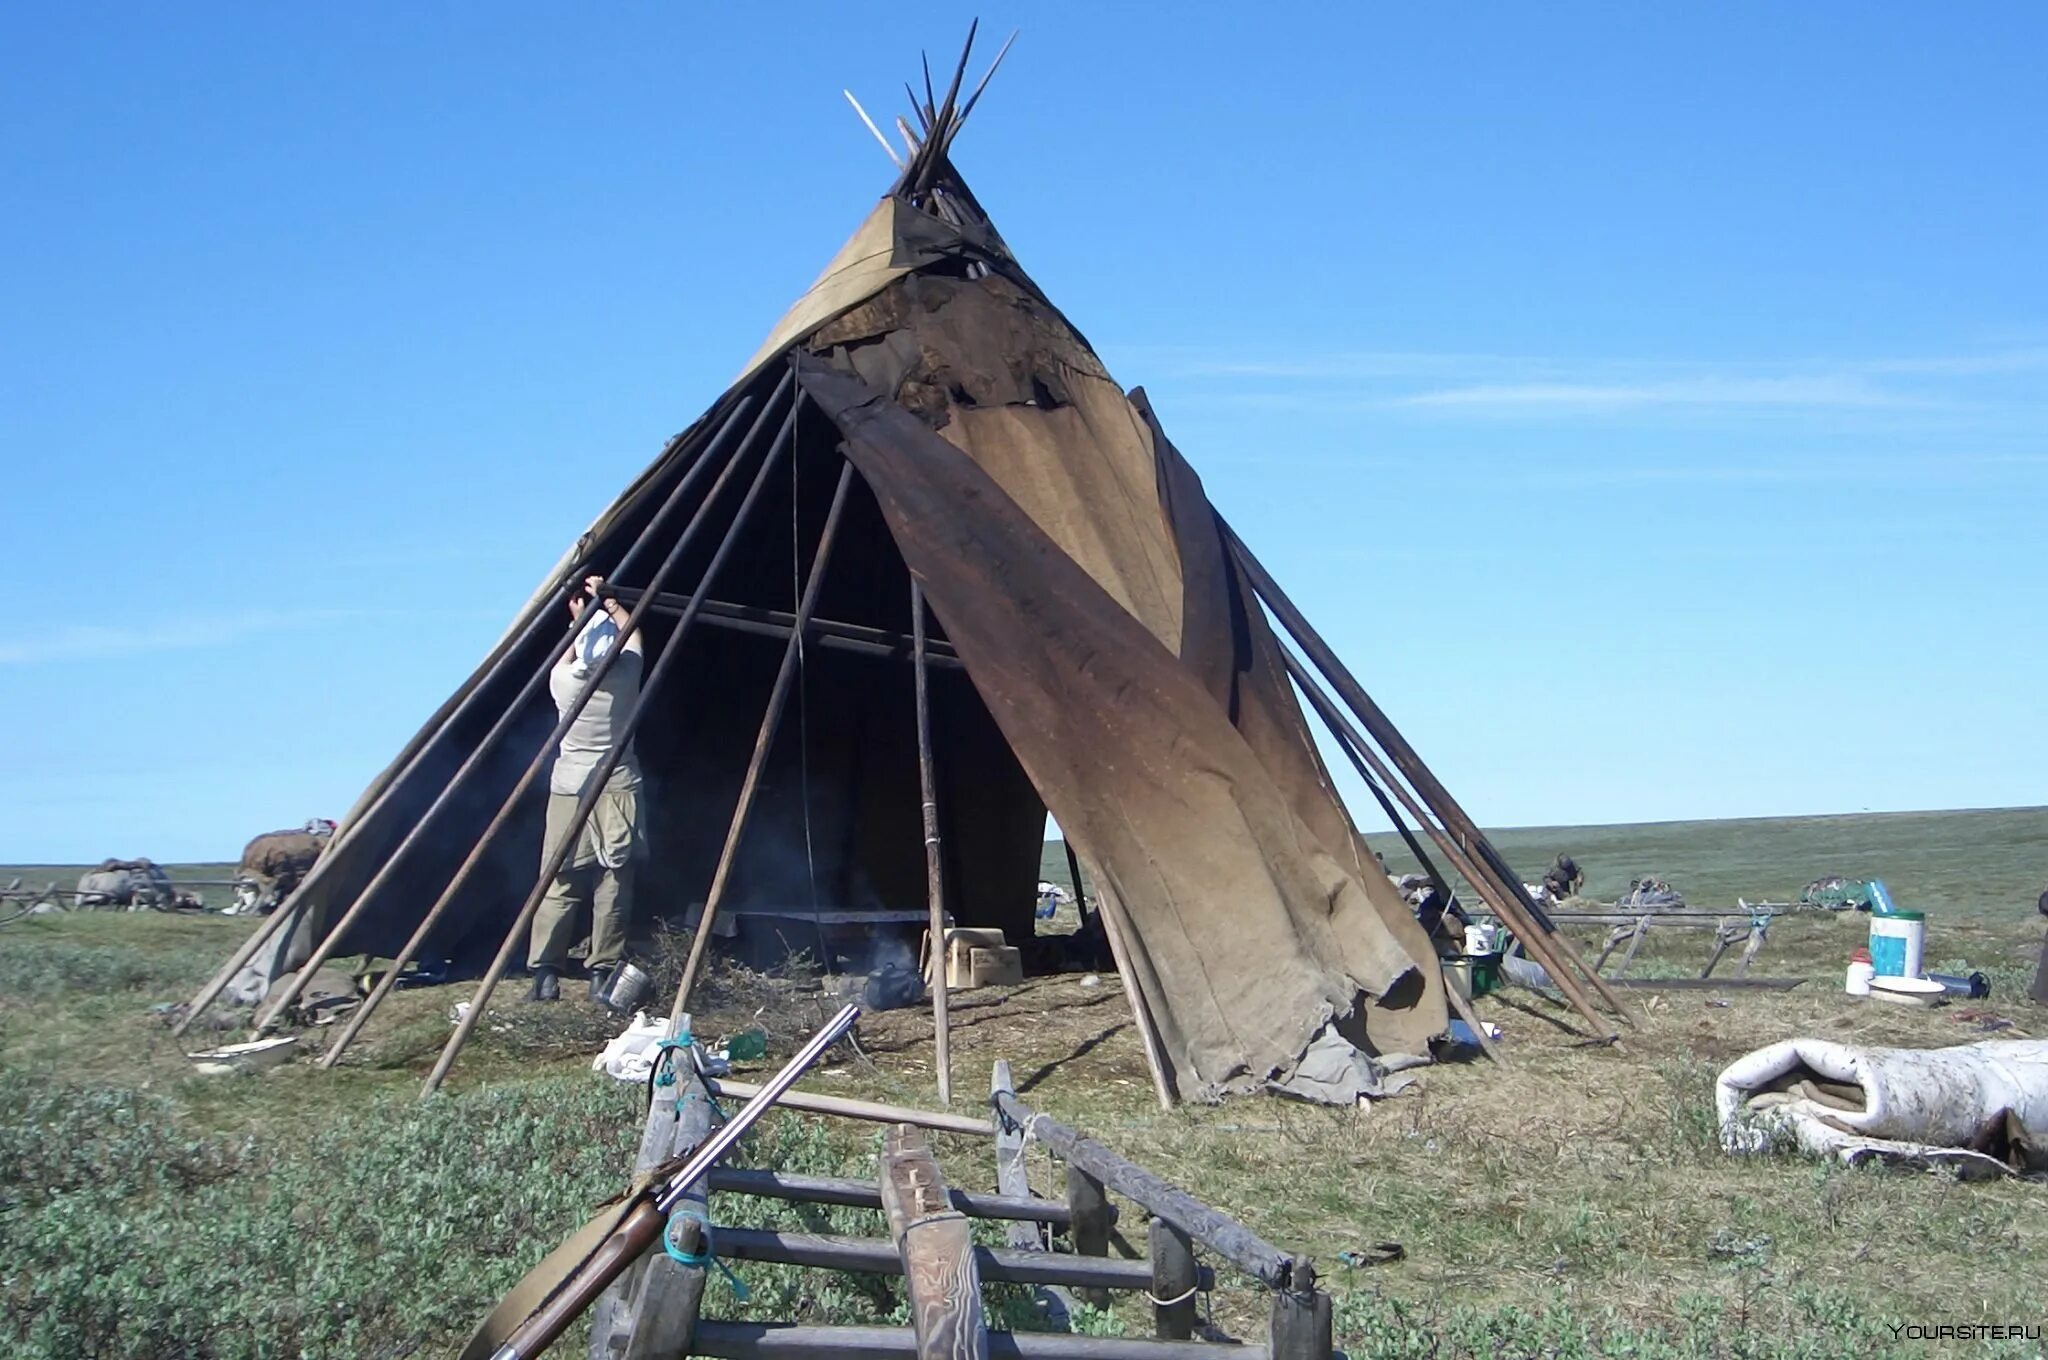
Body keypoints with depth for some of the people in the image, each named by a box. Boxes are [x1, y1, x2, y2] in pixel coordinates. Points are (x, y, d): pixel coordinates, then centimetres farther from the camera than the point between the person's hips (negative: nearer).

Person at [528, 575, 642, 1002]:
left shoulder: (563, 680, -5)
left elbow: (570, 651, 20)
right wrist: (607, 602, 25)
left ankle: (545, 972, 0)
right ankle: (603, 972, 1)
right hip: (617, 789, -1)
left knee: (559, 883, 3)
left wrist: (584, 614, 26)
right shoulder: (625, 675, -5)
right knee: (612, 883, 2)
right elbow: (631, 630, 16)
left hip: (568, 788, 1)